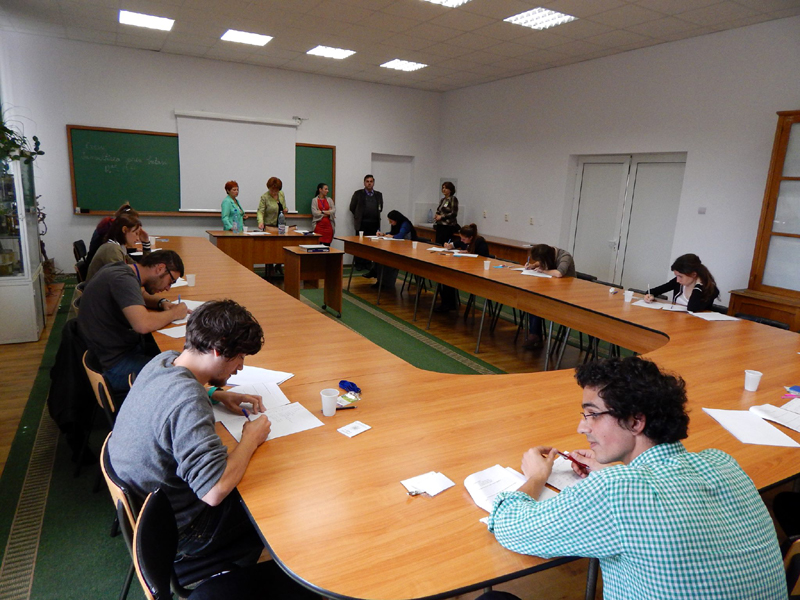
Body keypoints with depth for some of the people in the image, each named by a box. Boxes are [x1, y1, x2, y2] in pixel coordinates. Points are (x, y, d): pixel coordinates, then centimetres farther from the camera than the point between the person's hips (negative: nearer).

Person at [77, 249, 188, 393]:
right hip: (113, 366, -10)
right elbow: (143, 324, -36)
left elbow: (133, 298, 28)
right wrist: (174, 313, -17)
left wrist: (162, 302, 7)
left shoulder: (120, 269, 8)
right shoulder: (123, 279, -22)